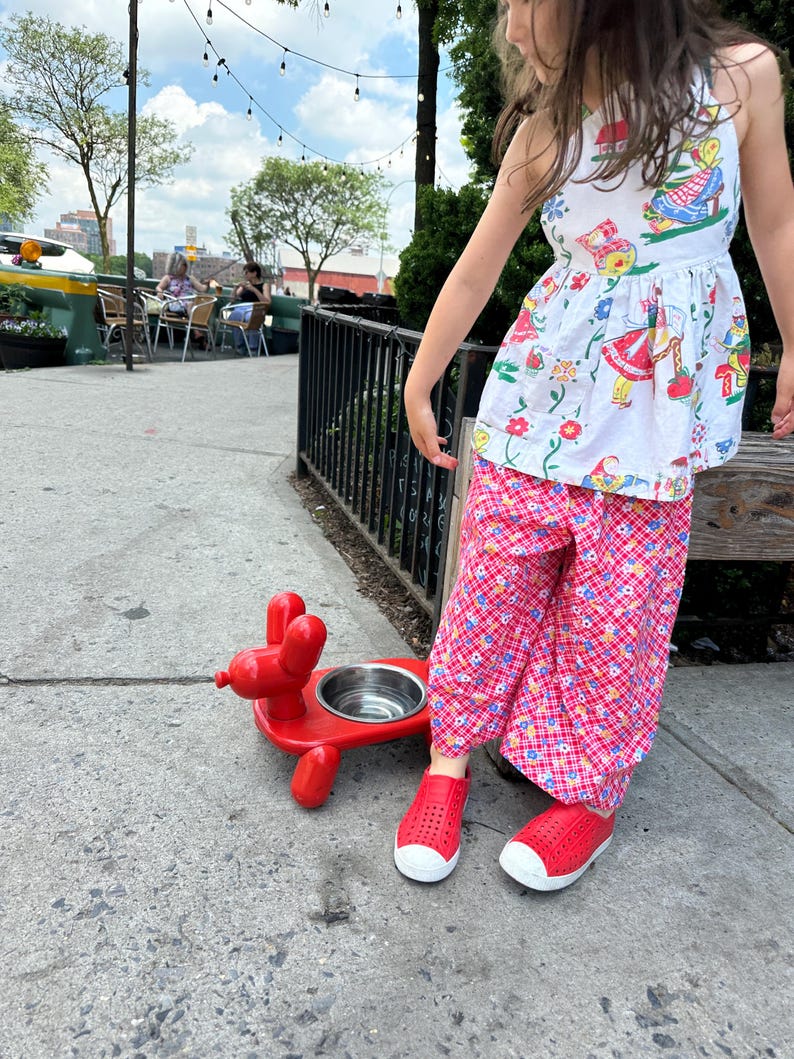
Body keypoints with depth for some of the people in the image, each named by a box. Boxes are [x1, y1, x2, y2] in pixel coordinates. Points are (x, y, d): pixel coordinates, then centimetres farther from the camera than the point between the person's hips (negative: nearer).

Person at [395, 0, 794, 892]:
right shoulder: (542, 131, 5)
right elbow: (473, 274, 8)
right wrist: (419, 385, 12)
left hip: (666, 395, -2)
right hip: (544, 383, 2)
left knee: (618, 602, -1)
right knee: (494, 575, -1)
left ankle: (592, 793, 16)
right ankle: (450, 758, 14)